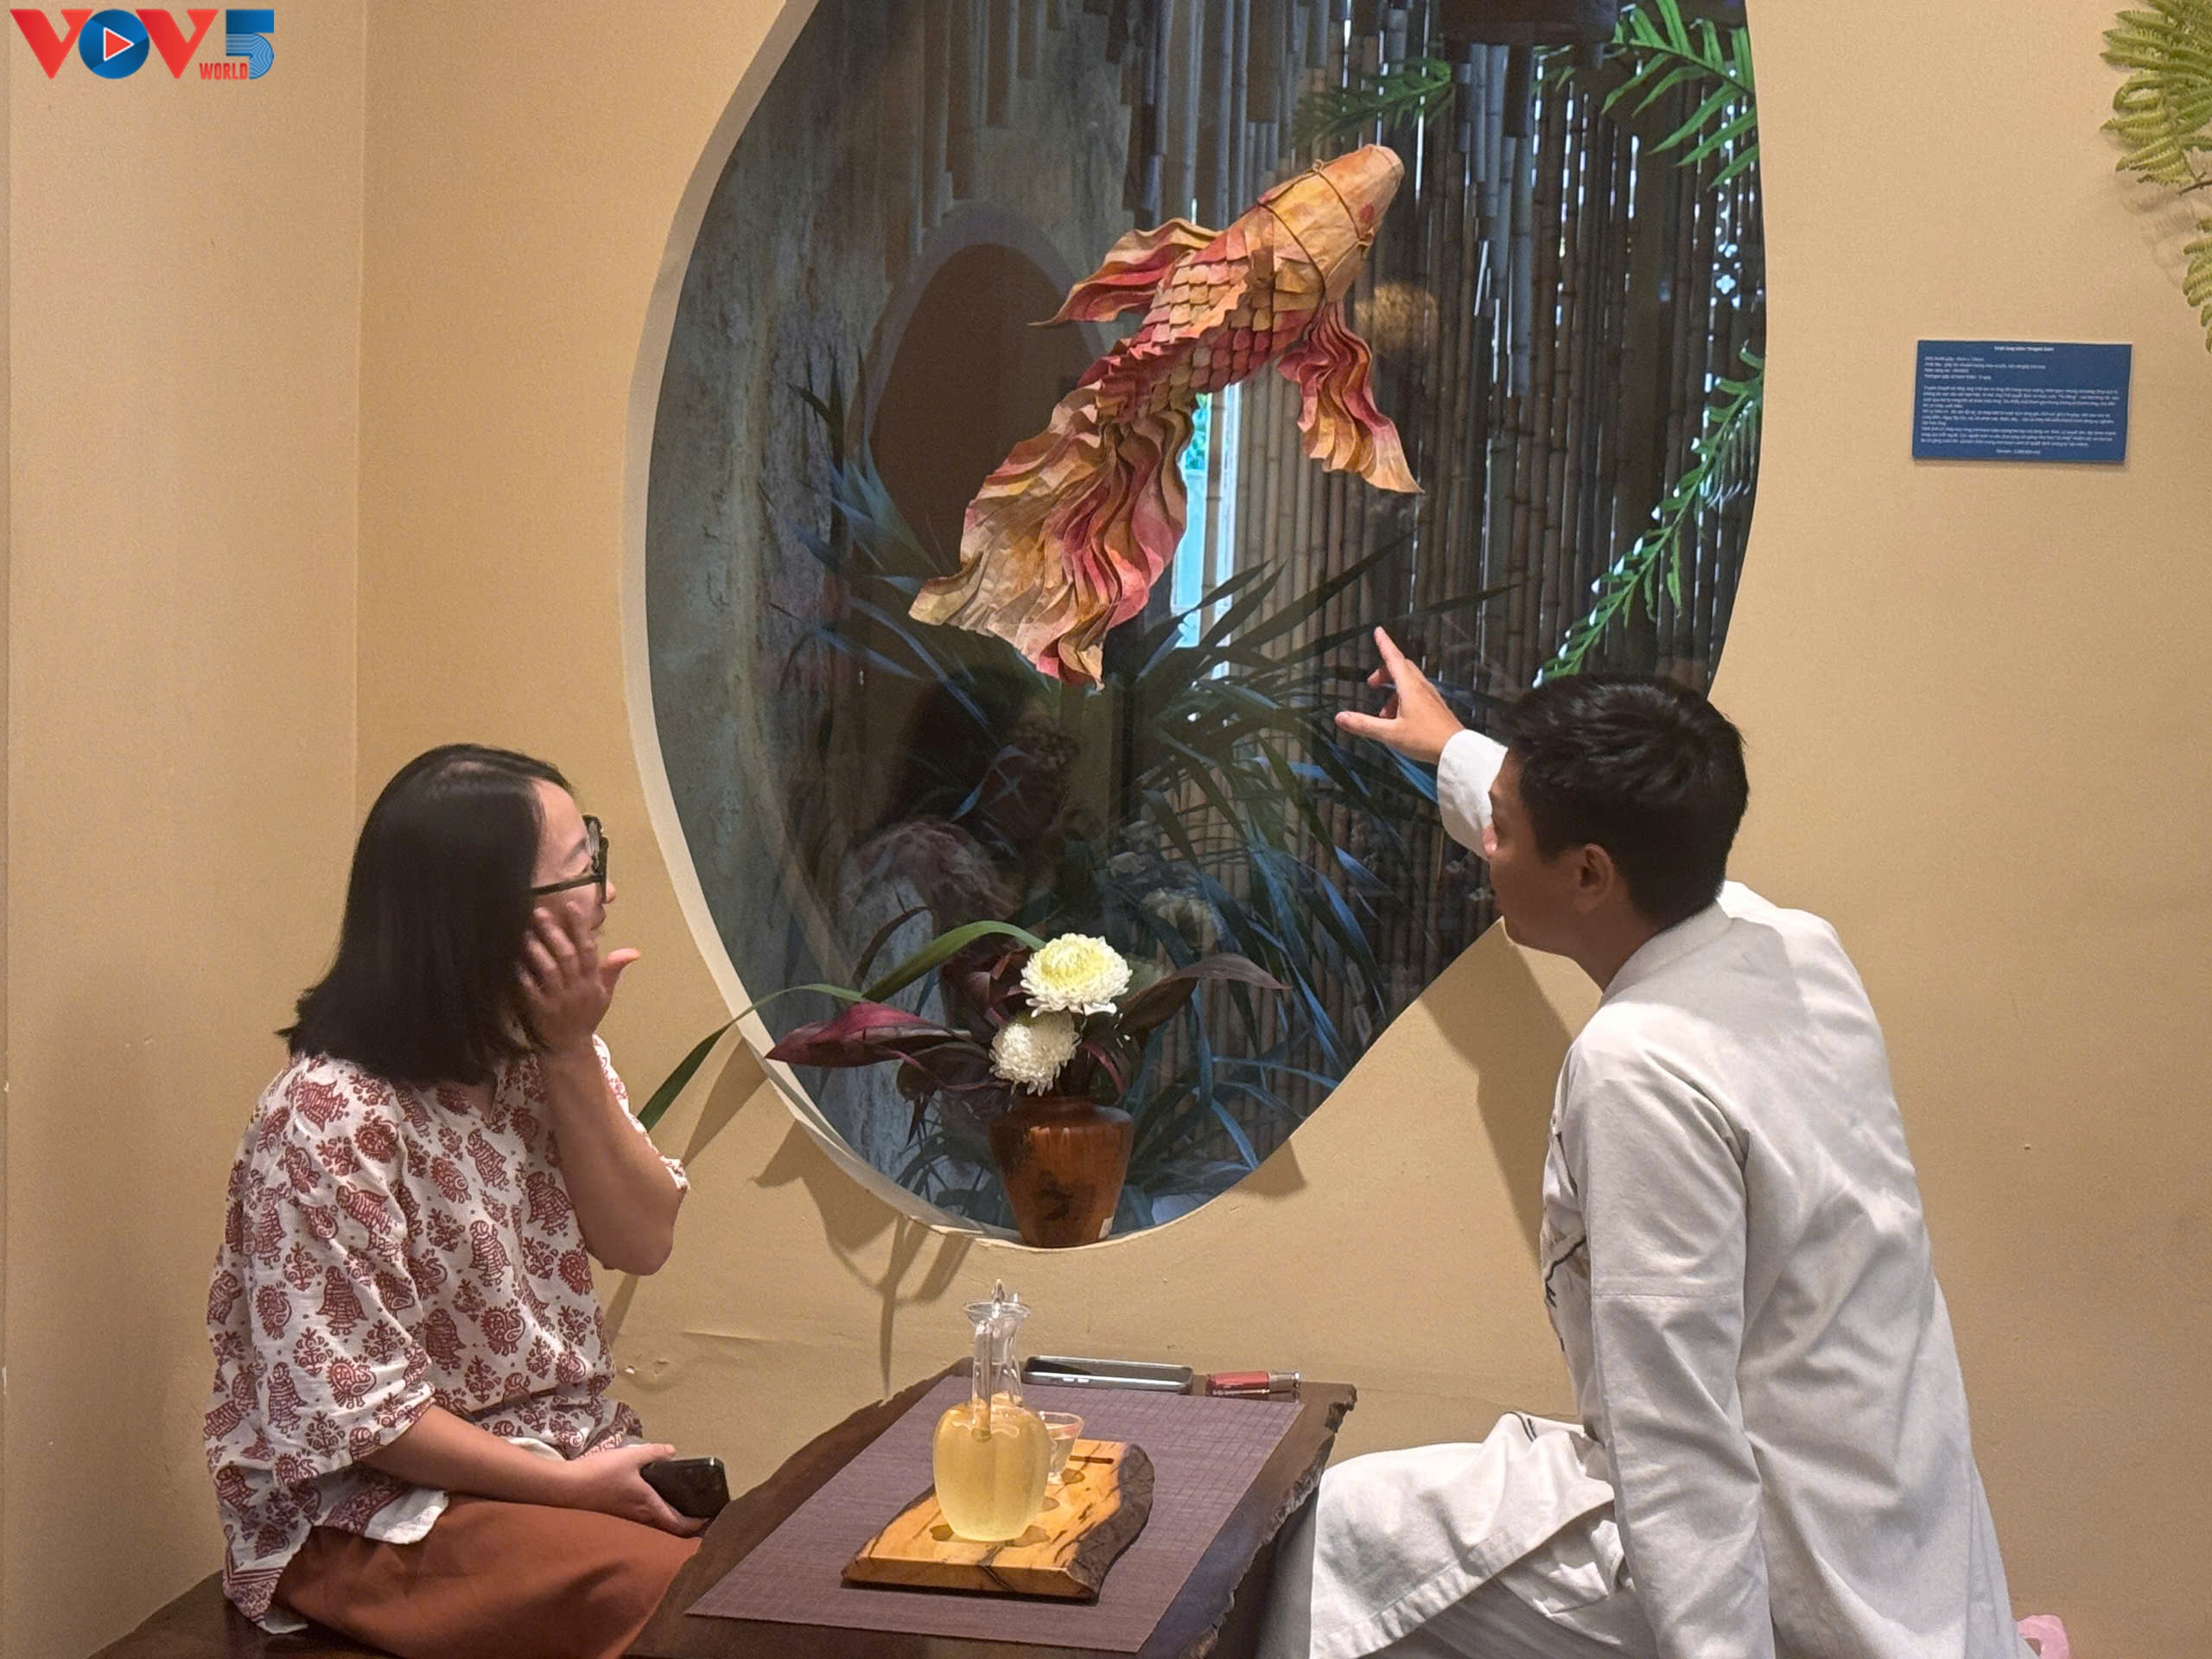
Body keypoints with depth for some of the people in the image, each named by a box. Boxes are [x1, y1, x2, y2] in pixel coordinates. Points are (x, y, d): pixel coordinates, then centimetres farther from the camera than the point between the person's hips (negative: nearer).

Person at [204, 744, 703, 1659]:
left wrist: (574, 1052, -14)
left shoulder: (540, 1055, 4)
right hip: (378, 1503, -7)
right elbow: (344, 1399, -20)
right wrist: (566, 1484, -19)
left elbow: (644, 1241, -2)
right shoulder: (329, 1116, -21)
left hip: (575, 1455, 7)